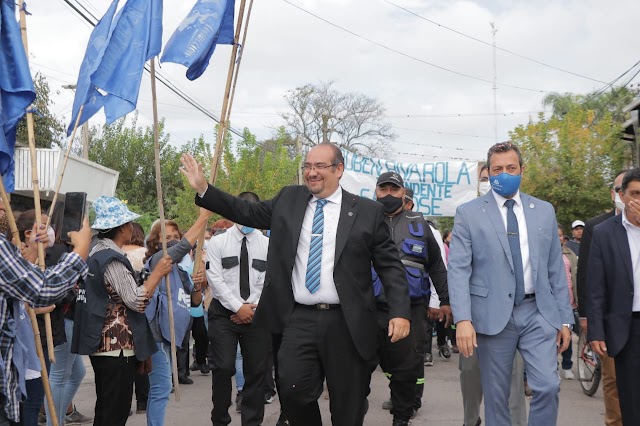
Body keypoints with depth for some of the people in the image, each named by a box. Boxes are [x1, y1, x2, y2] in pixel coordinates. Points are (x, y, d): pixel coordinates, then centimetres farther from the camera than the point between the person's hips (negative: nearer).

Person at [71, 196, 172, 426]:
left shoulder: (96, 252, 12)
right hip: (117, 346, -10)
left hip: (101, 344, 10)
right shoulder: (113, 259, -17)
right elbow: (138, 301, -19)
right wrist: (158, 271, -12)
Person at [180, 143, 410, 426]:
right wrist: (203, 189, 5)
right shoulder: (288, 200, 11)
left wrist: (400, 312, -10)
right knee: (294, 392, -11)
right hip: (299, 320, 2)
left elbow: (390, 265, 1)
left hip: (347, 324, -2)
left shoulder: (368, 211, 1)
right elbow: (248, 212, 14)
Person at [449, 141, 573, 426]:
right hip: (493, 315, -2)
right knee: (495, 396, 5)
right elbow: (458, 269, -6)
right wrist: (462, 319, -17)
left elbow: (555, 269, 12)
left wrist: (564, 318, 7)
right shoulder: (468, 213, 1)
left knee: (548, 386, -10)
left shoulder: (544, 211, 10)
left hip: (538, 312, 2)